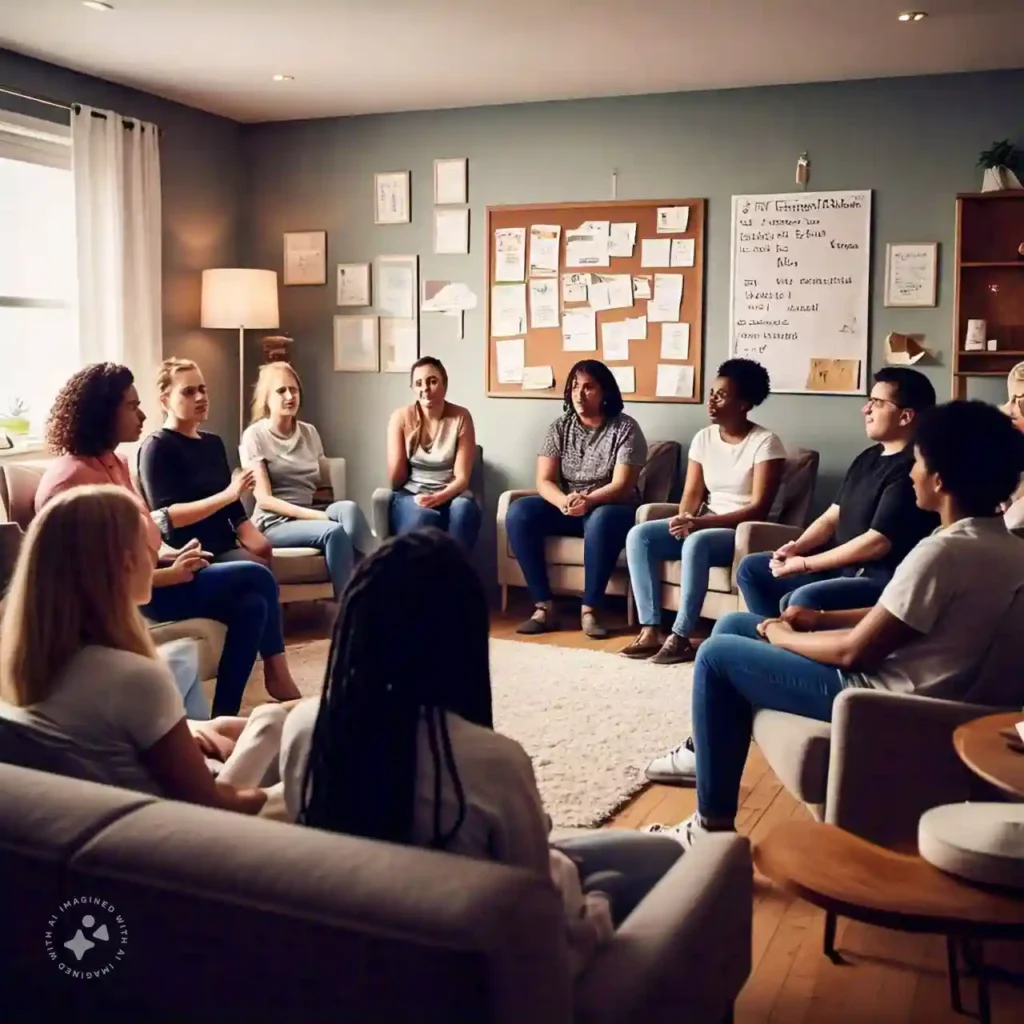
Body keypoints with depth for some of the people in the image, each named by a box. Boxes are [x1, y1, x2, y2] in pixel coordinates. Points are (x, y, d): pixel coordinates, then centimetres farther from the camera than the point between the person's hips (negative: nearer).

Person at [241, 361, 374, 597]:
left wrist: (321, 513, -7)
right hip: (275, 524, -5)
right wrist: (316, 515, -19)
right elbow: (264, 499, -10)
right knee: (334, 531, -34)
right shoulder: (255, 435, -2)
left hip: (311, 514, 5)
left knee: (348, 507, -30)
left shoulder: (310, 433, 16)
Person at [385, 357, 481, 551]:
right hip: (410, 496, 0)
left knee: (463, 510, -36)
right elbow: (395, 481, 1)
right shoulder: (401, 417, 0)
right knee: (422, 516, -36)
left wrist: (438, 498, -23)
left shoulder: (461, 417, -1)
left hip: (450, 496, 0)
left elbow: (462, 478, -5)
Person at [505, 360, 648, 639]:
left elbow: (622, 486, -17)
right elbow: (544, 481, -6)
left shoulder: (625, 428, -8)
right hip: (565, 506, 4)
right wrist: (565, 501, -30)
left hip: (611, 508, -4)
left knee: (600, 520, -40)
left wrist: (588, 501, -36)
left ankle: (589, 610, -29)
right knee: (519, 512, -23)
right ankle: (544, 607, -24)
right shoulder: (560, 428, 3)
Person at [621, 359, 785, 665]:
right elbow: (692, 492, 6)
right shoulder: (704, 437, 6)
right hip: (705, 525, 7)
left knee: (697, 542, -38)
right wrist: (685, 519, -18)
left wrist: (701, 523, -27)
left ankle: (680, 637, -30)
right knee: (639, 535, -15)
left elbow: (759, 509, -19)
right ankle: (650, 630, -20)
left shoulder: (765, 443, -13)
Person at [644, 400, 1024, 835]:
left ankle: (712, 825, 5)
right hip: (899, 681, 10)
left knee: (716, 655, -2)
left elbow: (854, 652, -22)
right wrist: (820, 619, 8)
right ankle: (708, 753, 27)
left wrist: (782, 637, -5)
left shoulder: (945, 551, -26)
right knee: (733, 625, 14)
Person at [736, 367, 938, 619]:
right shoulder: (868, 458, 13)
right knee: (751, 568, 9)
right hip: (841, 566, 10)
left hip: (882, 580, -10)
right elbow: (831, 517, 15)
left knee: (802, 600, -35)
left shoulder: (909, 469, -18)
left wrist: (805, 564, -17)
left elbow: (877, 542, -23)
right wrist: (797, 547, -6)